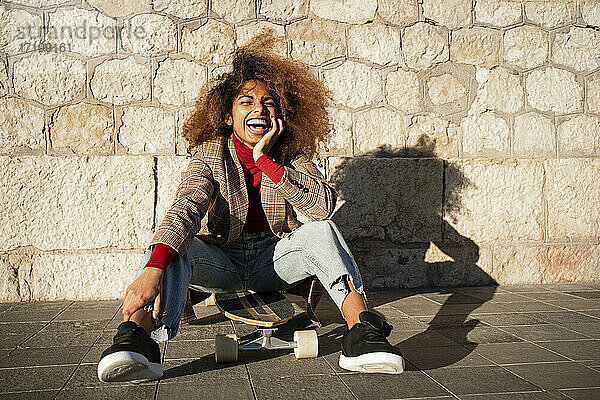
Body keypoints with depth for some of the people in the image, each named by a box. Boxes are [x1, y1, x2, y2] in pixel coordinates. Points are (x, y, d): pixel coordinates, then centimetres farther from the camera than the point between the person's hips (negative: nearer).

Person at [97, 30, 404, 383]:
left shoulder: (291, 156, -4)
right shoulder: (210, 153, -9)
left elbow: (324, 205, -23)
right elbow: (186, 207, -29)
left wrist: (265, 160, -27)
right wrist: (153, 269, -46)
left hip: (273, 259, 1)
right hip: (221, 259, -1)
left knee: (322, 231, -26)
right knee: (174, 241, -29)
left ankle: (362, 333, -39)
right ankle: (137, 335, -49)